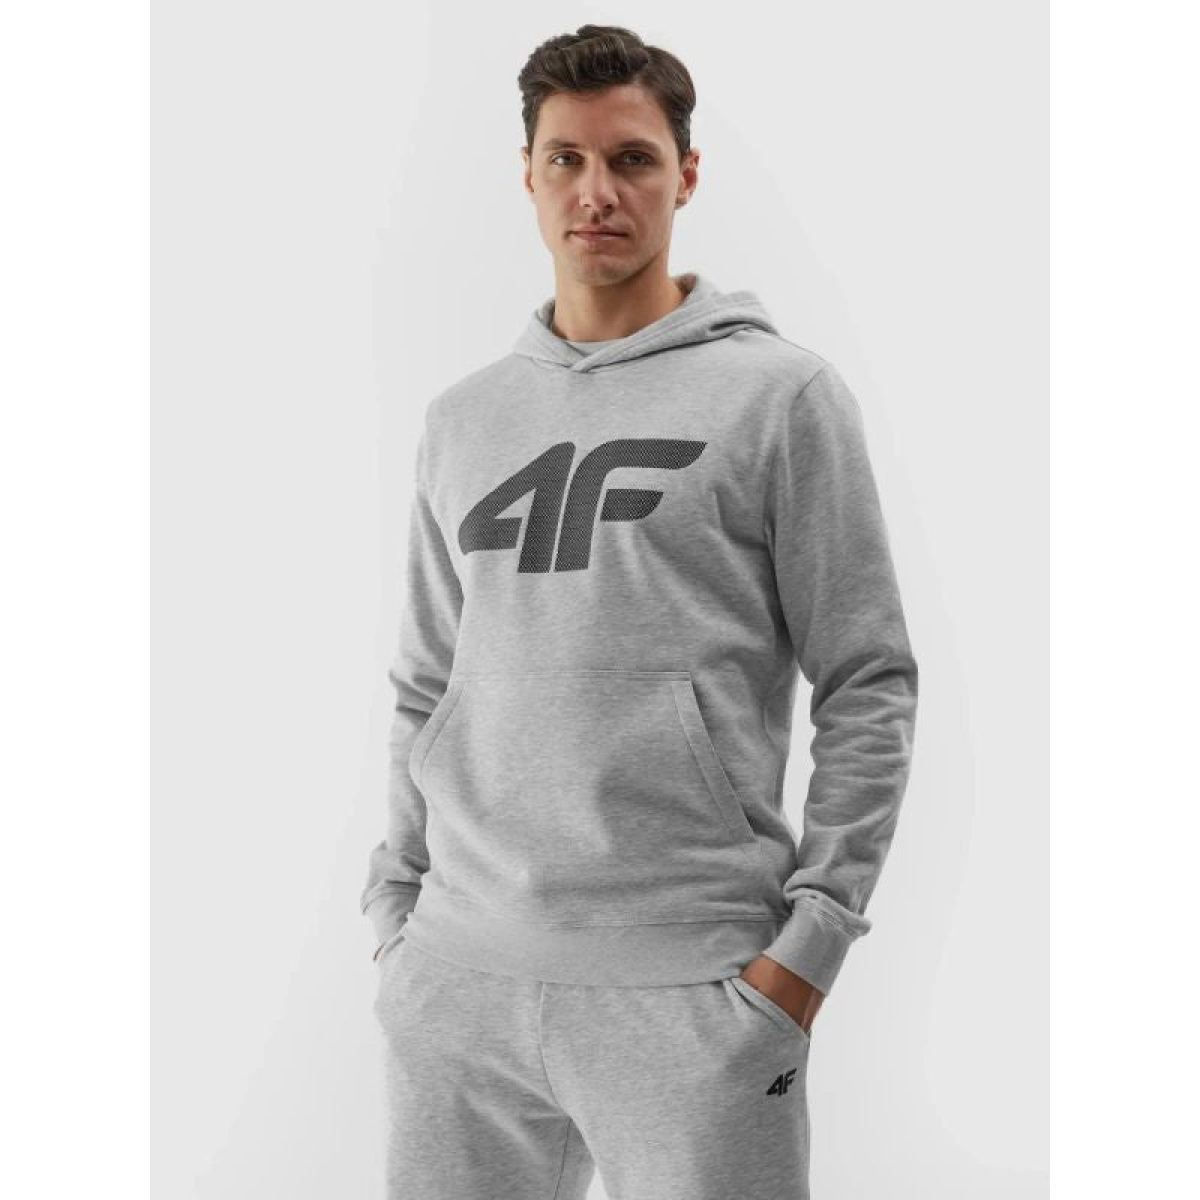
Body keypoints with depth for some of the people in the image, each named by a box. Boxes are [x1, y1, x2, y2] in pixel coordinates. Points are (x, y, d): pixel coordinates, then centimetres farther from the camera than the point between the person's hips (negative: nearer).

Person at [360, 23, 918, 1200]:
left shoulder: (781, 393, -1)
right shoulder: (462, 419, 13)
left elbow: (868, 686, -3)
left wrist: (810, 940, -9)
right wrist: (397, 905, 11)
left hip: (690, 981, -4)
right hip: (463, 971, 4)